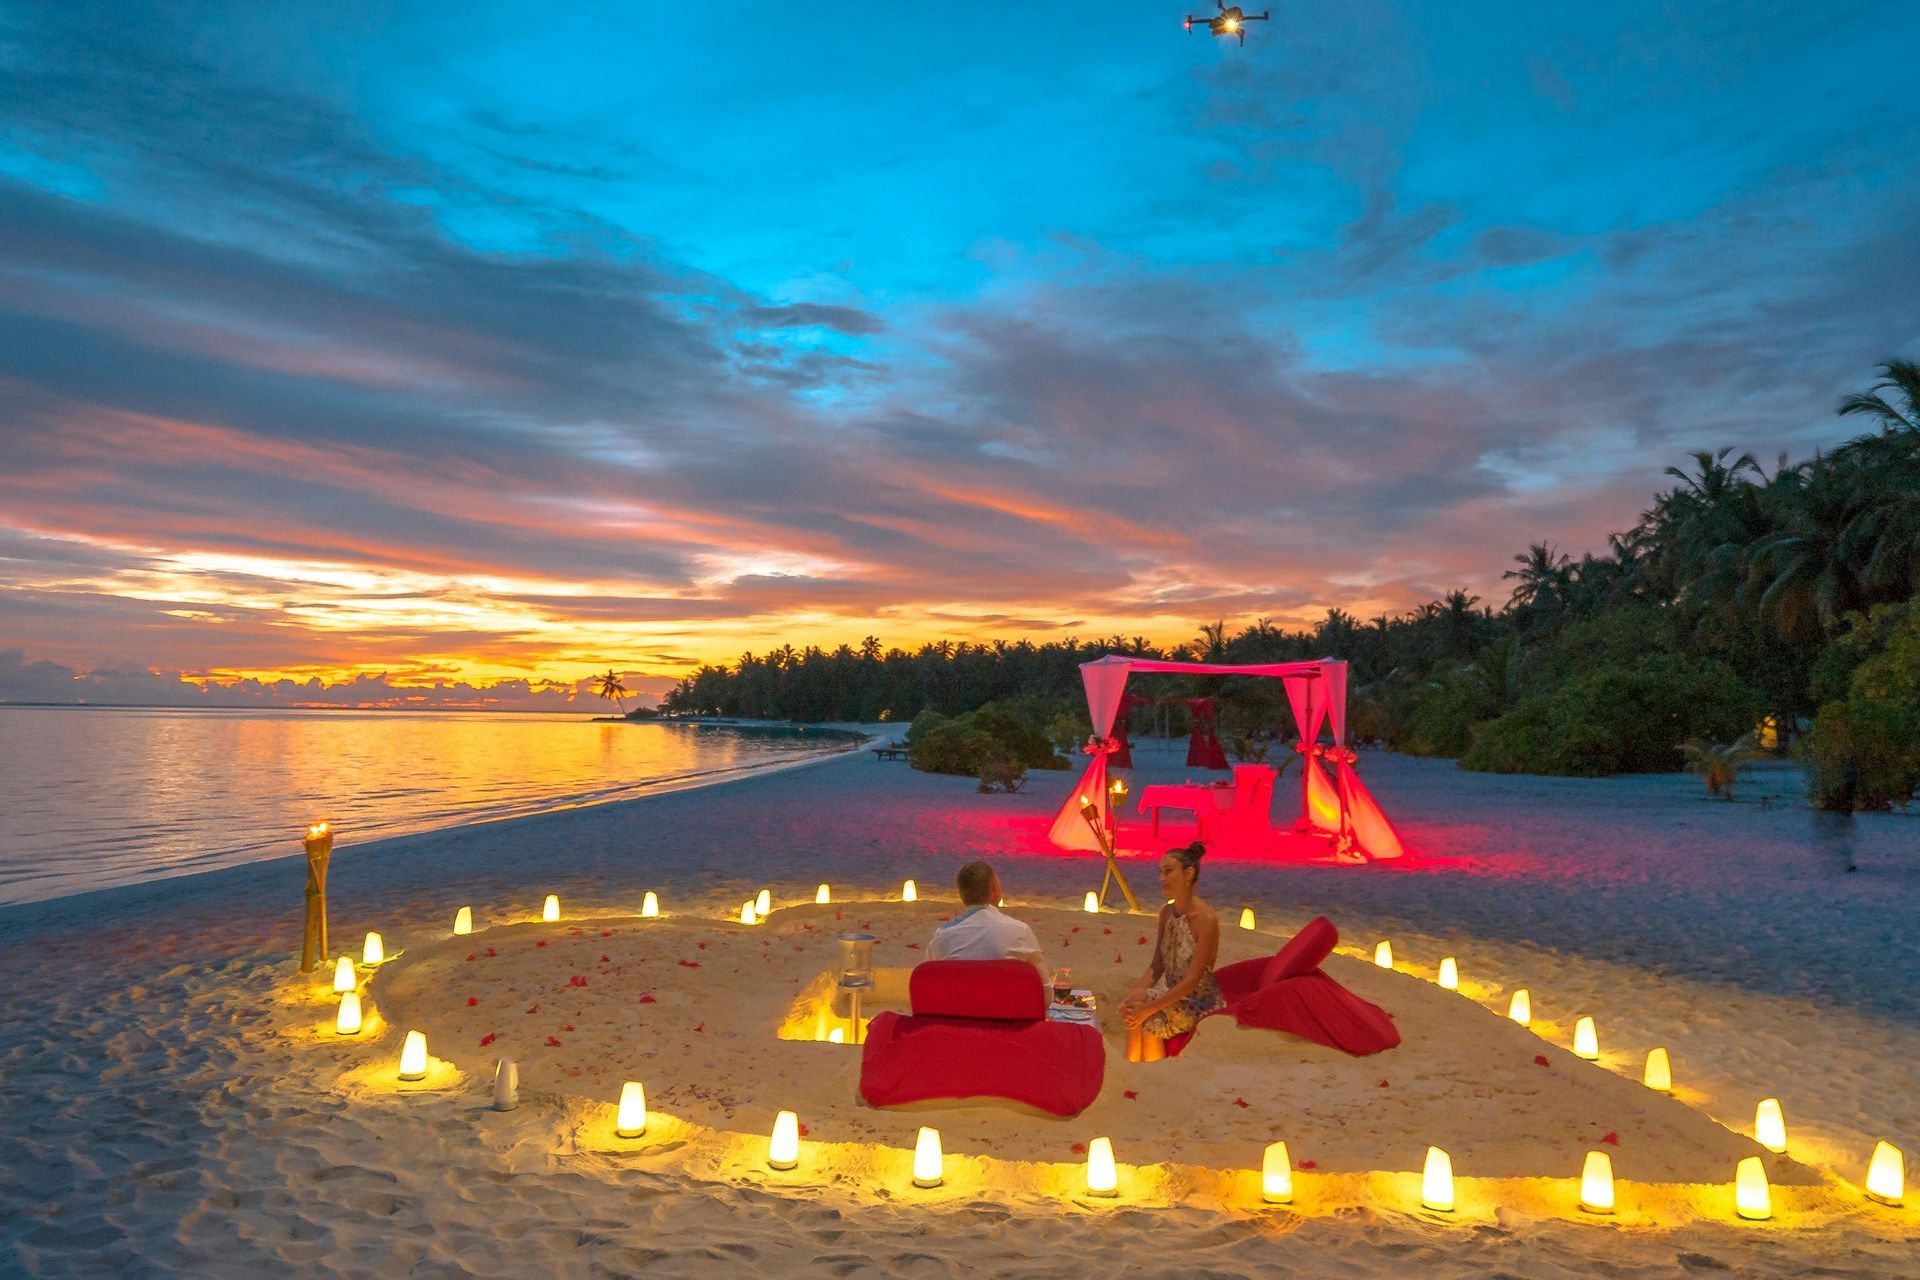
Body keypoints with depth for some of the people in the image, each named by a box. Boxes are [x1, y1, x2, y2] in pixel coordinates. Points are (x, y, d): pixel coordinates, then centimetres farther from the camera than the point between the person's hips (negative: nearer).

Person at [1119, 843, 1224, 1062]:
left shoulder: (1205, 919, -21)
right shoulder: (1166, 912, 3)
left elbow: (1193, 979, -22)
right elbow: (1156, 967, 5)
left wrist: (1149, 1008, -24)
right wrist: (1135, 995, -13)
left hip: (1199, 1001, -6)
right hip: (1173, 993, 6)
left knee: (1150, 1021, -25)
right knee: (1133, 1012, -20)